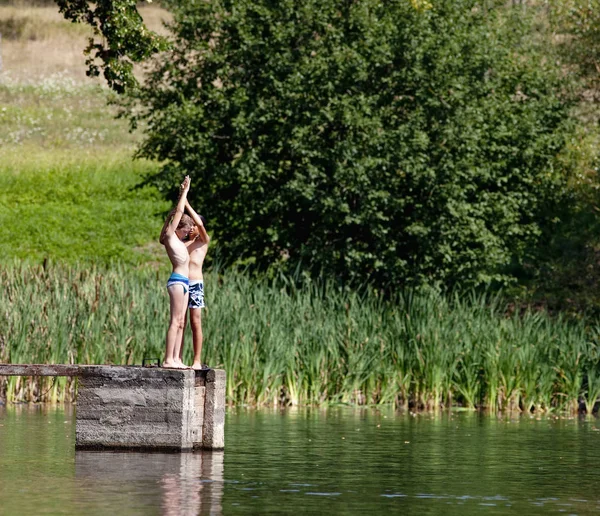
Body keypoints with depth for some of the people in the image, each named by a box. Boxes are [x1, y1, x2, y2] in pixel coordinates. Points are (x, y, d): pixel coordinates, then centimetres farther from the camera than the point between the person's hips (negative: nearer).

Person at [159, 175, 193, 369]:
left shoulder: (177, 239, 19)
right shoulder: (170, 235, -3)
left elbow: (180, 211, 31)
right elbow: (179, 212, -3)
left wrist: (184, 193, 29)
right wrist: (184, 191, 4)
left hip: (183, 282, 10)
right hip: (177, 280, -10)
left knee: (180, 322, 6)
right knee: (175, 321, -12)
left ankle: (175, 359, 4)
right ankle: (168, 359, -15)